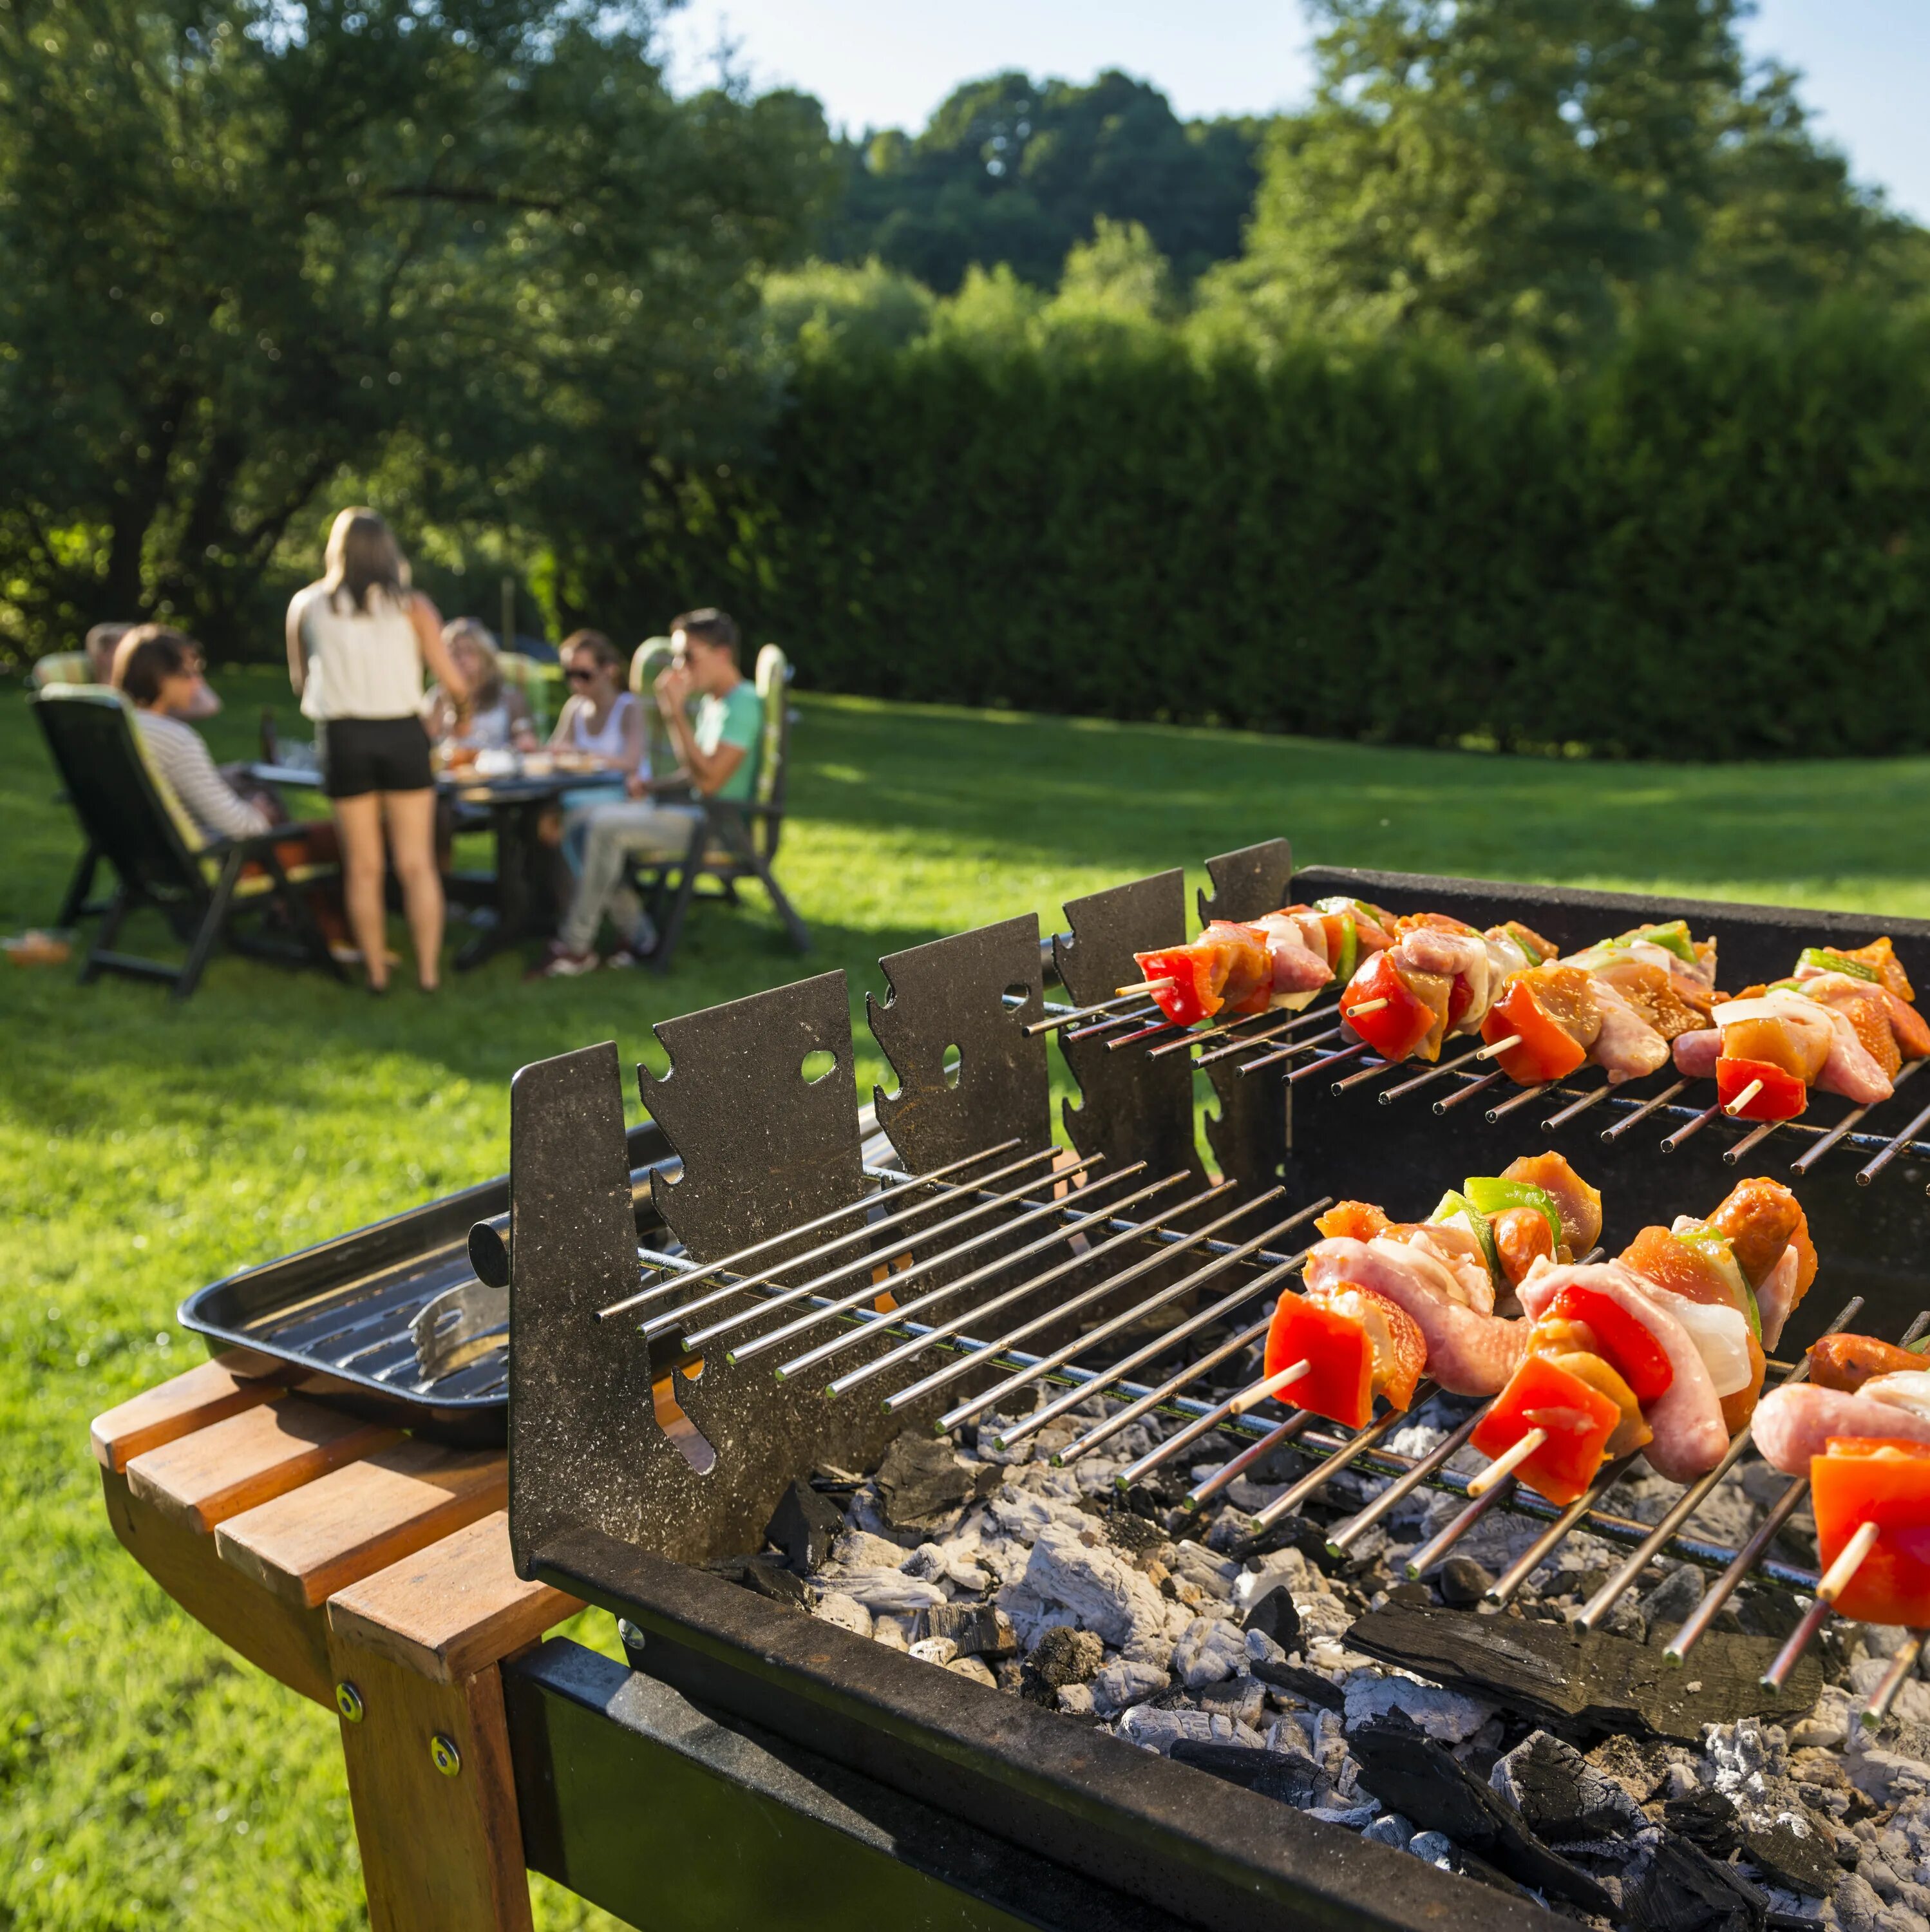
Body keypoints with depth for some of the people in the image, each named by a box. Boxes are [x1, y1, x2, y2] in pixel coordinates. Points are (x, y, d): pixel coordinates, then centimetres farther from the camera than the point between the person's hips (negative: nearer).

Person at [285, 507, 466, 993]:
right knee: (417, 863, 3)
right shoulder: (411, 606, 0)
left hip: (343, 738, 1)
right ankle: (428, 971, 2)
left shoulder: (306, 605, 6)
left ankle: (376, 972, 12)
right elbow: (454, 685, -2)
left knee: (363, 866, 9)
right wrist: (458, 702, 20)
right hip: (402, 734, -1)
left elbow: (300, 681, 16)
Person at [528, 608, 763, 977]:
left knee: (606, 827, -21)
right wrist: (653, 785, 4)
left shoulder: (742, 704, -16)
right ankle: (638, 937, 2)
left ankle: (576, 947, -11)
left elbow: (709, 781, -25)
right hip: (696, 814, 10)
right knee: (591, 818, 3)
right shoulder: (711, 701, 14)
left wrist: (675, 713, -22)